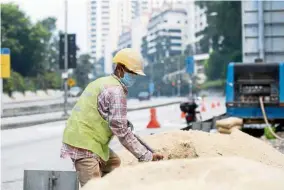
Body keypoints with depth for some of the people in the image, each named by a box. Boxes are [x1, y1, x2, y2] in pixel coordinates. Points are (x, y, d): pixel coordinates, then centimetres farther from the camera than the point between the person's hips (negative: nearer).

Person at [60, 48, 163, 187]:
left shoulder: (103, 82, 17)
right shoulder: (116, 91, -14)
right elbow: (121, 131, -18)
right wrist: (146, 156, -16)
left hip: (79, 138, 10)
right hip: (84, 144, -10)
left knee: (113, 162, 28)